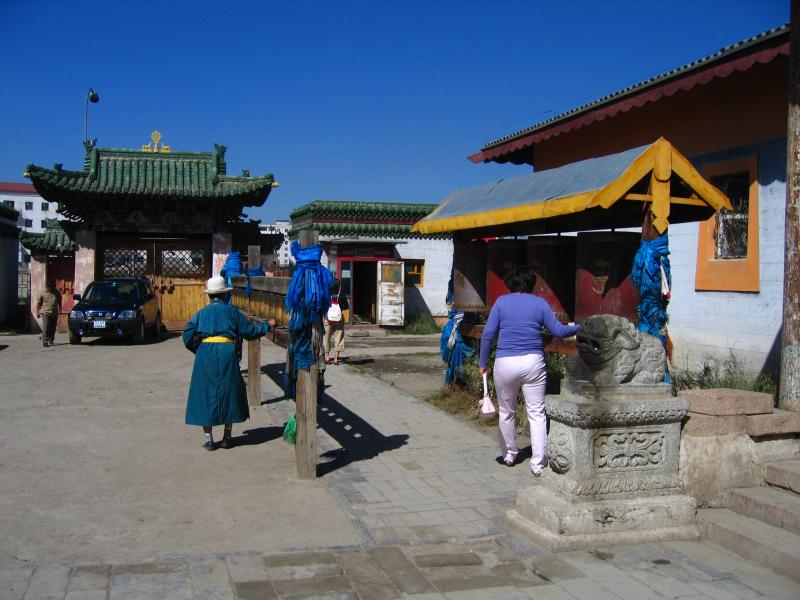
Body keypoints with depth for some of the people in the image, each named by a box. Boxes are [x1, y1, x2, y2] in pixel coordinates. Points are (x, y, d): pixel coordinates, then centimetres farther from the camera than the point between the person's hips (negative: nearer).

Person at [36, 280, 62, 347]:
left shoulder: (57, 293, 8)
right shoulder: (43, 293, -1)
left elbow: (59, 302, 21)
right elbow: (38, 303, 4)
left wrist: (60, 309, 12)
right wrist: (37, 312, 0)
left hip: (54, 314, 3)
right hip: (45, 313, -3)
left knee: (53, 329, 8)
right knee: (45, 329, -11)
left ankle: (51, 341, 23)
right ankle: (45, 342, -11)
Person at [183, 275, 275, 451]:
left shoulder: (201, 313, 10)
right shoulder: (232, 311, 6)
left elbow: (188, 337, 2)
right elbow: (250, 331, 8)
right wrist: (267, 325, 22)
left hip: (205, 353, 1)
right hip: (226, 353, -1)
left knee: (205, 392, 8)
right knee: (229, 392, 11)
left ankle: (207, 438, 8)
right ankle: (227, 437, 16)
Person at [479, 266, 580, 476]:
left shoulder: (501, 302, 1)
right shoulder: (539, 303, 3)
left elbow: (488, 334, -3)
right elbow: (558, 331, 2)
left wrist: (483, 362, 4)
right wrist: (579, 327, 19)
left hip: (505, 364, 0)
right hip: (533, 363, 0)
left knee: (507, 411, 17)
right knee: (537, 413, 3)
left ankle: (509, 454, 30)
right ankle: (538, 463, 0)